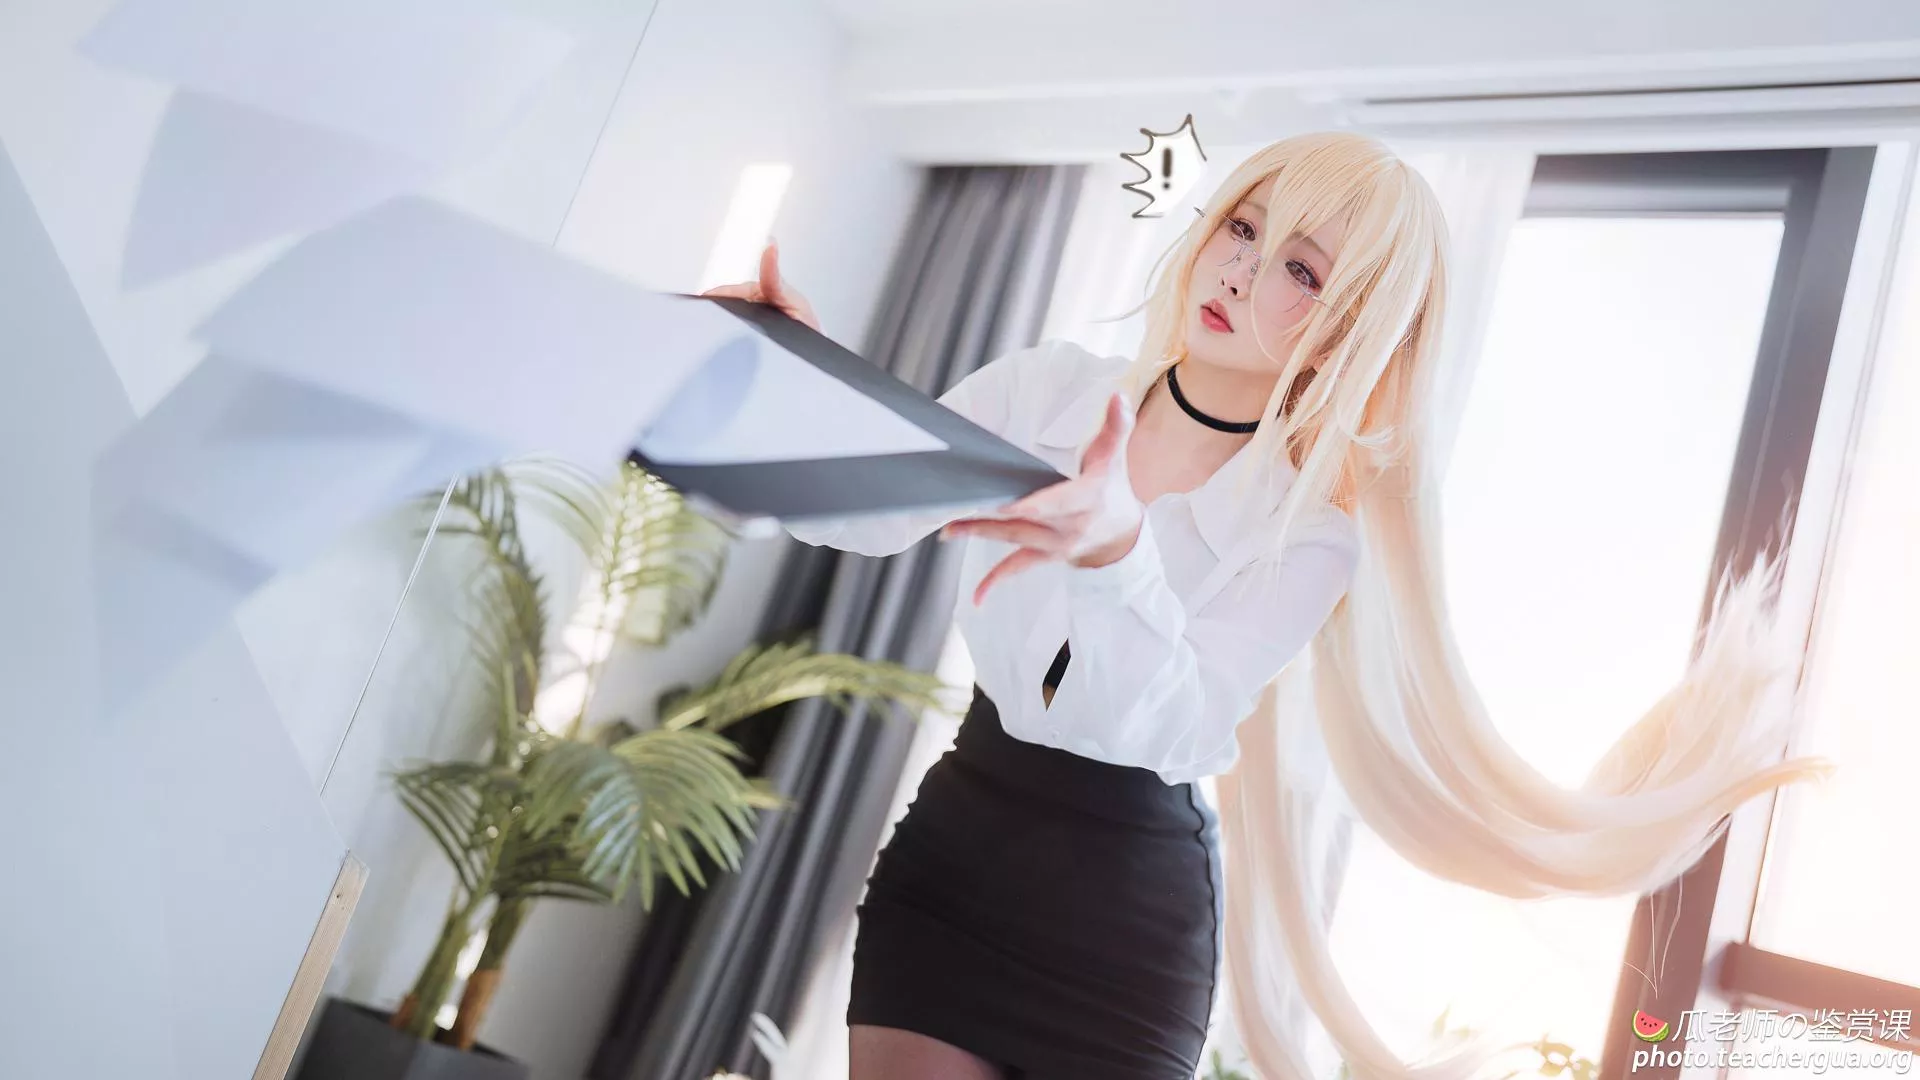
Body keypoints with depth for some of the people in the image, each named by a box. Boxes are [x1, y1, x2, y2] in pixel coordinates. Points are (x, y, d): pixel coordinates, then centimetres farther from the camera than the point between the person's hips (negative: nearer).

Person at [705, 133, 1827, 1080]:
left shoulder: (1309, 529, -9)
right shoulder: (1051, 388, 0)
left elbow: (1174, 727, -23)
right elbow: (874, 513, -12)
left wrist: (1114, 548, -41)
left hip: (1127, 904, -2)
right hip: (955, 833, 3)